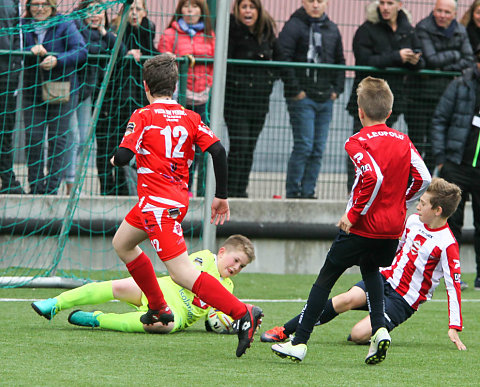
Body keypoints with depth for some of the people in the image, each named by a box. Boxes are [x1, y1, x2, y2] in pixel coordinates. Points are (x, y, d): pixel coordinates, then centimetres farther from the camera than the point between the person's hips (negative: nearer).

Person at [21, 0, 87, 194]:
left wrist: (57, 60, -29)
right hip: (32, 90, 2)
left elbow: (81, 52, -14)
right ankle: (36, 185, 7)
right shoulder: (24, 26, 3)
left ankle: (52, 186, 1)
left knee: (57, 138, -2)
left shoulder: (65, 25, -4)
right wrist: (31, 50, -25)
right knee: (33, 138, -1)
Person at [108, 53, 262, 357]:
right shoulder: (190, 118, 7)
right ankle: (160, 309, 35)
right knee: (122, 243, 28)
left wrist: (115, 159, 7)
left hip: (158, 204, -8)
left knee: (183, 274, -13)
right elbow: (218, 151, -3)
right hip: (179, 199, 8)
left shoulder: (143, 117, -8)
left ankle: (243, 313, -27)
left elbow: (123, 156, -18)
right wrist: (222, 196, 4)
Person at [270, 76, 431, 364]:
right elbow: (424, 179, 2)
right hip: (394, 227, 6)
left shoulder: (358, 143, -11)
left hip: (363, 226, -5)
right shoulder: (403, 141, 6)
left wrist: (353, 214, -17)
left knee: (327, 276, 6)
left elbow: (374, 178, -25)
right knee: (370, 269, 30)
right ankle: (380, 328, 8)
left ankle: (300, 343, 5)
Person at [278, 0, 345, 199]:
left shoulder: (332, 29, 14)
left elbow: (340, 61, 24)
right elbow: (283, 59, -11)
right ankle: (293, 193, -5)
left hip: (325, 99, 6)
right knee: (304, 146, -11)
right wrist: (294, 89, -14)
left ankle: (308, 191, 9)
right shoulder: (294, 26, -5)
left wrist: (337, 89, 12)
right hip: (303, 97, -6)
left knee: (318, 149, 4)